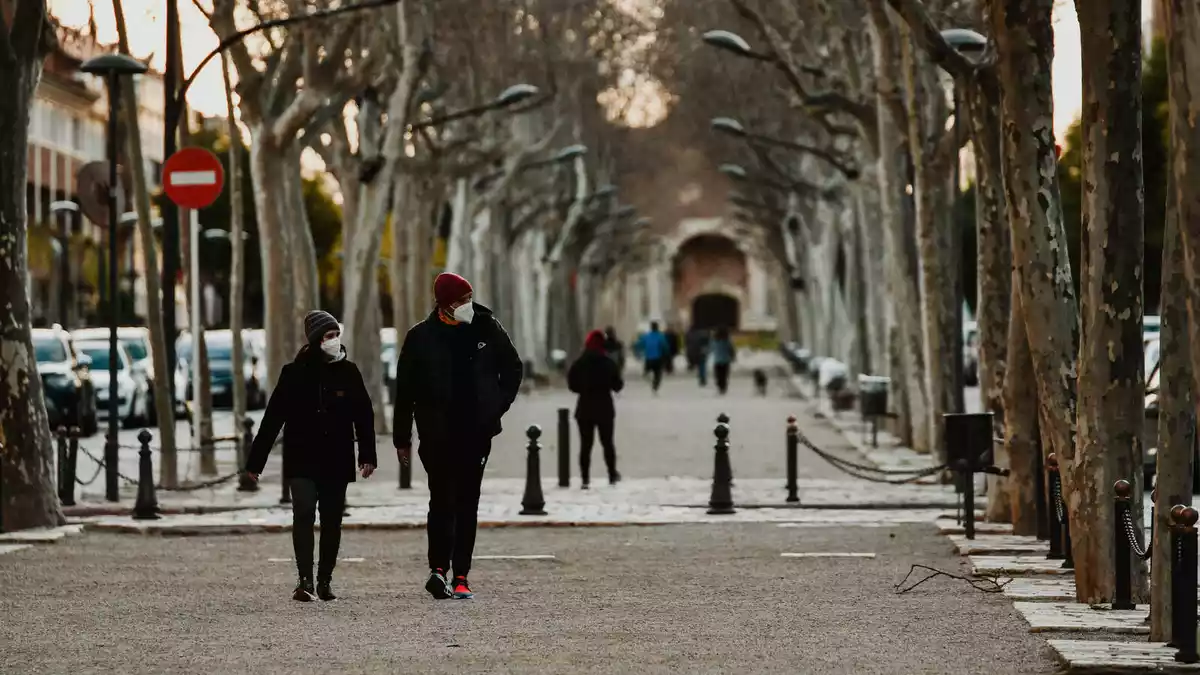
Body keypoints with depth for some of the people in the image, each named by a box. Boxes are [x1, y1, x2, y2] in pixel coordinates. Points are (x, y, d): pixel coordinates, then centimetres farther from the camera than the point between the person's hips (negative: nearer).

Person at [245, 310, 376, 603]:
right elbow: (272, 419, -1)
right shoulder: (295, 373, -3)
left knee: (332, 521, 7)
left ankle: (324, 581, 17)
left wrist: (367, 456, -1)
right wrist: (255, 461, -3)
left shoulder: (348, 372, 3)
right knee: (303, 514, -15)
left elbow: (364, 415, 7)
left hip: (337, 461, 2)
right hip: (302, 461, -2)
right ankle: (305, 580, -17)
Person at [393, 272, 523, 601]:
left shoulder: (487, 329, 3)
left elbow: (513, 369, 17)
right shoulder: (422, 337, -3)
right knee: (442, 501, -9)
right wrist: (402, 438, 2)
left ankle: (460, 576, 6)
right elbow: (405, 390, 2)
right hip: (437, 435, -2)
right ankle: (439, 569, -13)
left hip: (477, 433, 2)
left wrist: (498, 406, 5)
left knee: (467, 504, 4)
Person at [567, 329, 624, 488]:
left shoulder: (578, 364, -6)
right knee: (607, 442, 14)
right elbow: (617, 385, -5)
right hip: (604, 408, 0)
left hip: (585, 408, 0)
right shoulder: (608, 363, -9)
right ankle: (612, 476, 17)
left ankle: (585, 479, -3)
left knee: (585, 444, 3)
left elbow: (572, 385, -3)